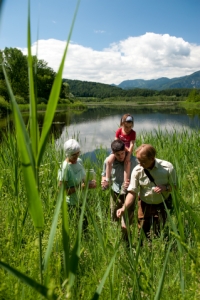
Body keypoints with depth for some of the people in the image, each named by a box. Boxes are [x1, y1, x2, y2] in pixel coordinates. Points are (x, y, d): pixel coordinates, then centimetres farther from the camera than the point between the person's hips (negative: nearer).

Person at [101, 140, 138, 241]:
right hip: (115, 195, 3)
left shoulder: (133, 160, -19)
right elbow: (104, 175, 7)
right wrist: (104, 181, -15)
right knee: (115, 221, 21)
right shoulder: (108, 161, -11)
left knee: (125, 225, -4)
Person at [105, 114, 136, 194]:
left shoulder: (133, 133, -10)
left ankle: (125, 185, -26)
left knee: (127, 163, -31)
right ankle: (107, 180, -14)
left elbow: (132, 145, -19)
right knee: (109, 160, -24)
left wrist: (128, 156, -30)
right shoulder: (119, 131, -4)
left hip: (127, 152, -2)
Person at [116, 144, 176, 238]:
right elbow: (132, 192, -17)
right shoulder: (137, 170, -19)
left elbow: (175, 186, -7)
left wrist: (165, 187, -28)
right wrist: (124, 208, -31)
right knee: (142, 232, 11)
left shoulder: (167, 167, -21)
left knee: (159, 234, 12)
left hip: (162, 205, 0)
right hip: (145, 205, 1)